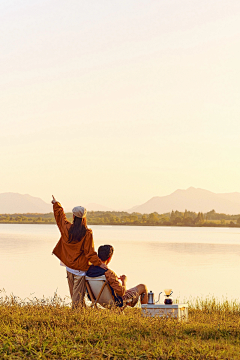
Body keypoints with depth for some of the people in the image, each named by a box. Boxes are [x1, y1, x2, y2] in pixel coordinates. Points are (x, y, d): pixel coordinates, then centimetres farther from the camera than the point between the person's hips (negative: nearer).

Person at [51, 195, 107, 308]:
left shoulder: (67, 228, -2)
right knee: (78, 294, -1)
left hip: (69, 267, 5)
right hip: (80, 268, -5)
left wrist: (56, 204, 34)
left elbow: (60, 216, 18)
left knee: (73, 293, 15)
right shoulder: (87, 233, -14)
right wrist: (99, 263, -13)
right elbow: (89, 252, -16)